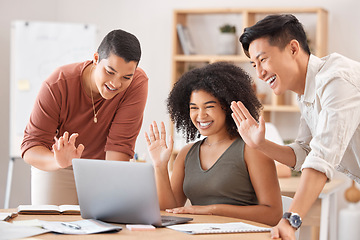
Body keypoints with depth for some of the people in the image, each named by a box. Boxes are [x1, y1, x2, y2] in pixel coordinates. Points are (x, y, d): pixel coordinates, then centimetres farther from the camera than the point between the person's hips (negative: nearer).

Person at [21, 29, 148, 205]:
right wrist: (60, 161, -46)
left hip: (104, 166, 1)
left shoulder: (137, 83, -23)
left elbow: (119, 145, -24)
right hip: (56, 170, -1)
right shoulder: (58, 85, -25)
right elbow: (31, 146, -25)